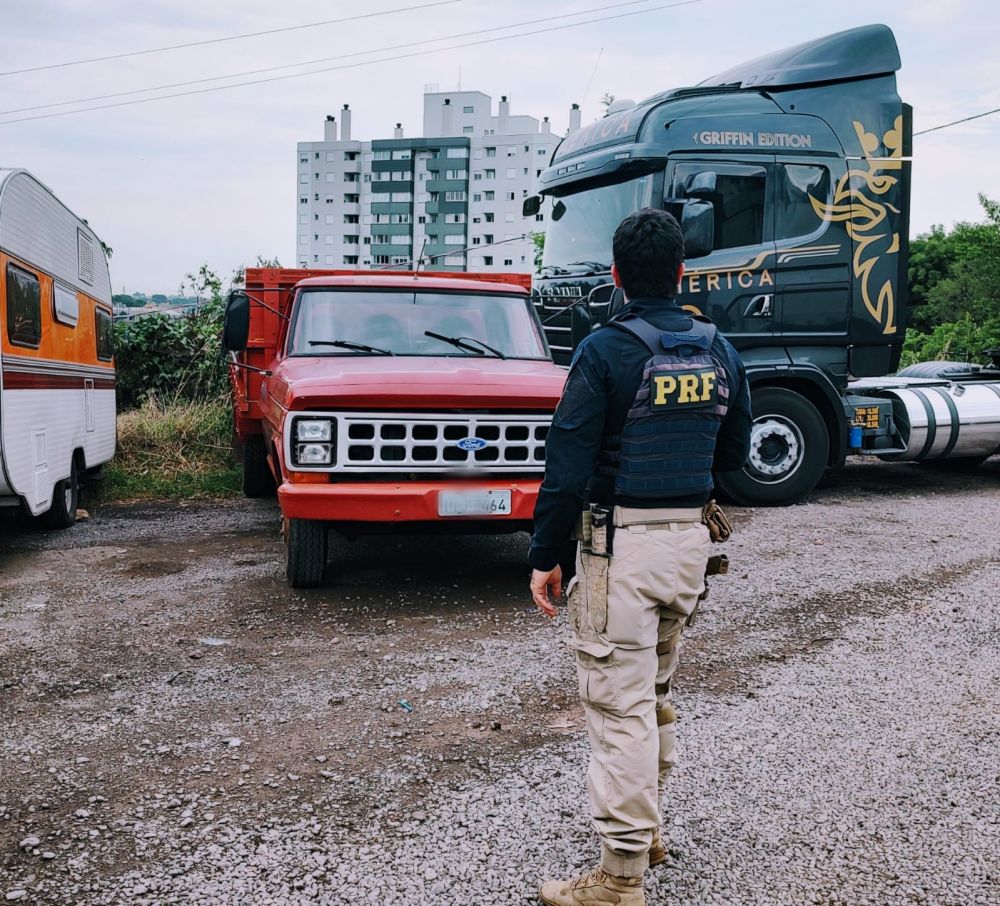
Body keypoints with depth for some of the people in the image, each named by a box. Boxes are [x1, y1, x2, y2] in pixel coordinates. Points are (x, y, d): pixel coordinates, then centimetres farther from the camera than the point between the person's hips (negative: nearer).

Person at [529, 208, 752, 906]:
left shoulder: (606, 351, -12)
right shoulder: (718, 351, 6)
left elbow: (568, 468, -15)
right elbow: (733, 454, 15)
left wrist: (545, 557, -8)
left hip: (622, 541, -7)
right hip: (691, 539, 7)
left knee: (620, 703, -2)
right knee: (657, 689, 22)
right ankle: (648, 825, 36)